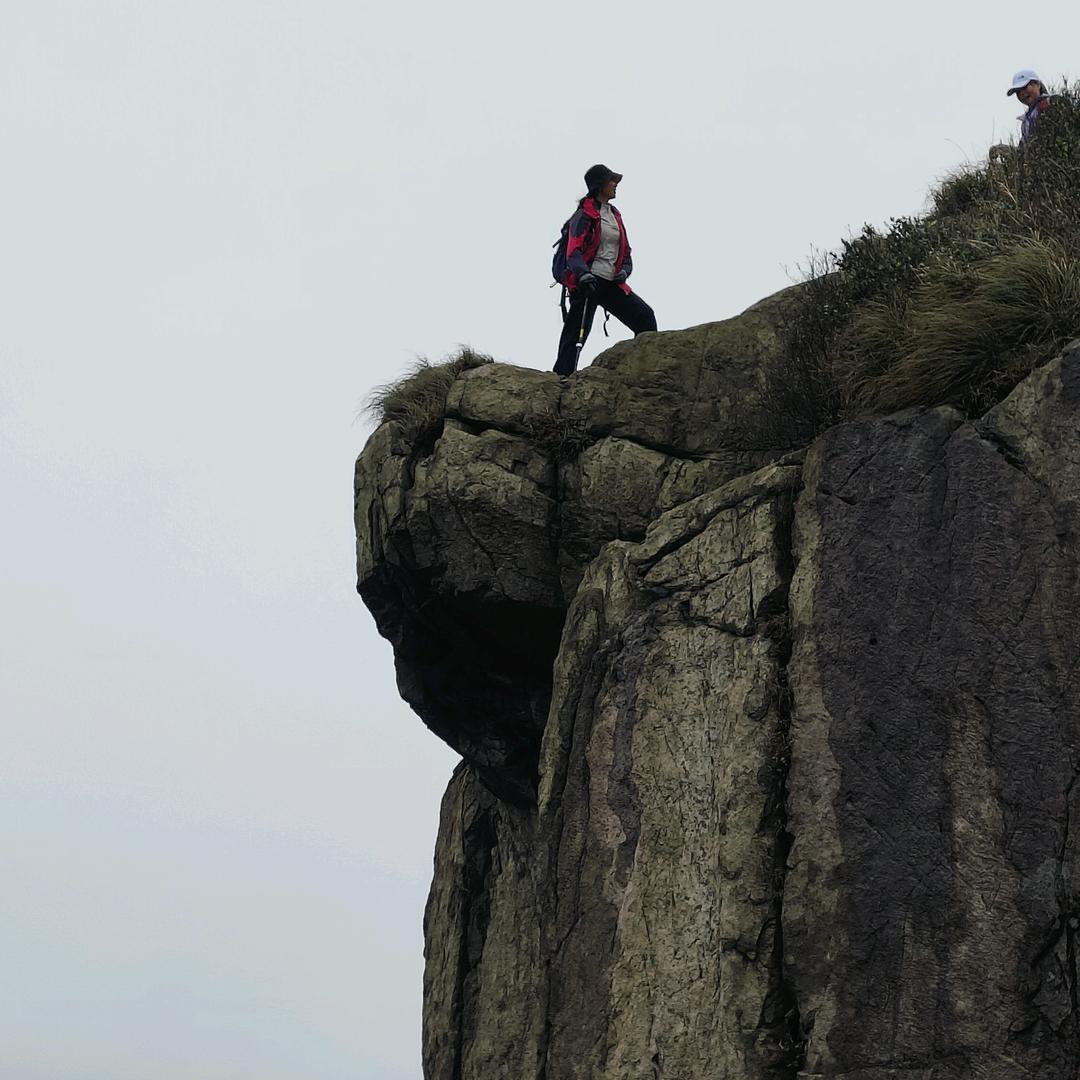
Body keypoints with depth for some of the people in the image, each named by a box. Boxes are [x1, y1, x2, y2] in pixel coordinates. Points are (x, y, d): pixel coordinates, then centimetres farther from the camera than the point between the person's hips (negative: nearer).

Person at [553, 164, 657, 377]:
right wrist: (582, 274, -35)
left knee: (645, 317, -2)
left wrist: (624, 271, 1)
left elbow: (625, 252, 23)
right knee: (576, 334, -11)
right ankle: (562, 376, -13)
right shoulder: (584, 215, -5)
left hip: (611, 284, 7)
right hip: (587, 283, -7)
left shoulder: (614, 214, 19)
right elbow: (573, 250, -17)